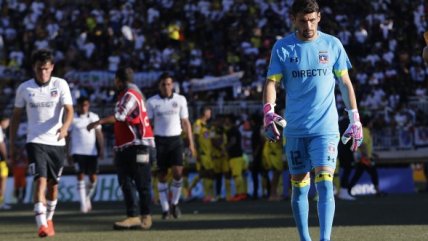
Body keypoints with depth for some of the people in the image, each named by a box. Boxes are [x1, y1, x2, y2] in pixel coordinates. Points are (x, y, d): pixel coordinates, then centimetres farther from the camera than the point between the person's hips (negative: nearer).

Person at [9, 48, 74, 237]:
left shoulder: (60, 85, -2)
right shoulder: (24, 88, 1)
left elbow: (69, 110, -11)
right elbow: (16, 117, 10)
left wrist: (65, 127, -33)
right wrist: (12, 146, 8)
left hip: (57, 142, 1)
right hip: (35, 142, -1)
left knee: (53, 184, 12)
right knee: (41, 180, -17)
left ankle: (49, 219, 33)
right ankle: (41, 225, -22)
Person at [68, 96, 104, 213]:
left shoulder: (94, 117, 7)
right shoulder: (73, 118, 2)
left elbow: (99, 134, 9)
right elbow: (68, 137, 3)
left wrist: (101, 150, 1)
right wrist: (69, 154, 0)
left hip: (92, 152, 2)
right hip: (78, 152, -2)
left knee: (93, 178, 0)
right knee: (80, 176, -9)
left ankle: (88, 198, 26)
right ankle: (83, 203, -7)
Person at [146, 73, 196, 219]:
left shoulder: (180, 100, 5)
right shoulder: (152, 102, 2)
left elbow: (185, 122, 9)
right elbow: (148, 124, 4)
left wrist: (191, 143, 5)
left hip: (176, 140, 0)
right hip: (160, 140, 0)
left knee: (177, 172, -13)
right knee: (162, 175, 0)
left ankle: (175, 203, 7)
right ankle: (165, 209, 7)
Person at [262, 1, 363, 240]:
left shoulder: (332, 45, 3)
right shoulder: (282, 47, 3)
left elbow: (345, 83, 10)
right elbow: (271, 82, -1)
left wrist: (355, 119, 6)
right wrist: (269, 112, -19)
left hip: (326, 127, -1)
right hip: (295, 129, 1)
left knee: (325, 184, -15)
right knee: (299, 187, 7)